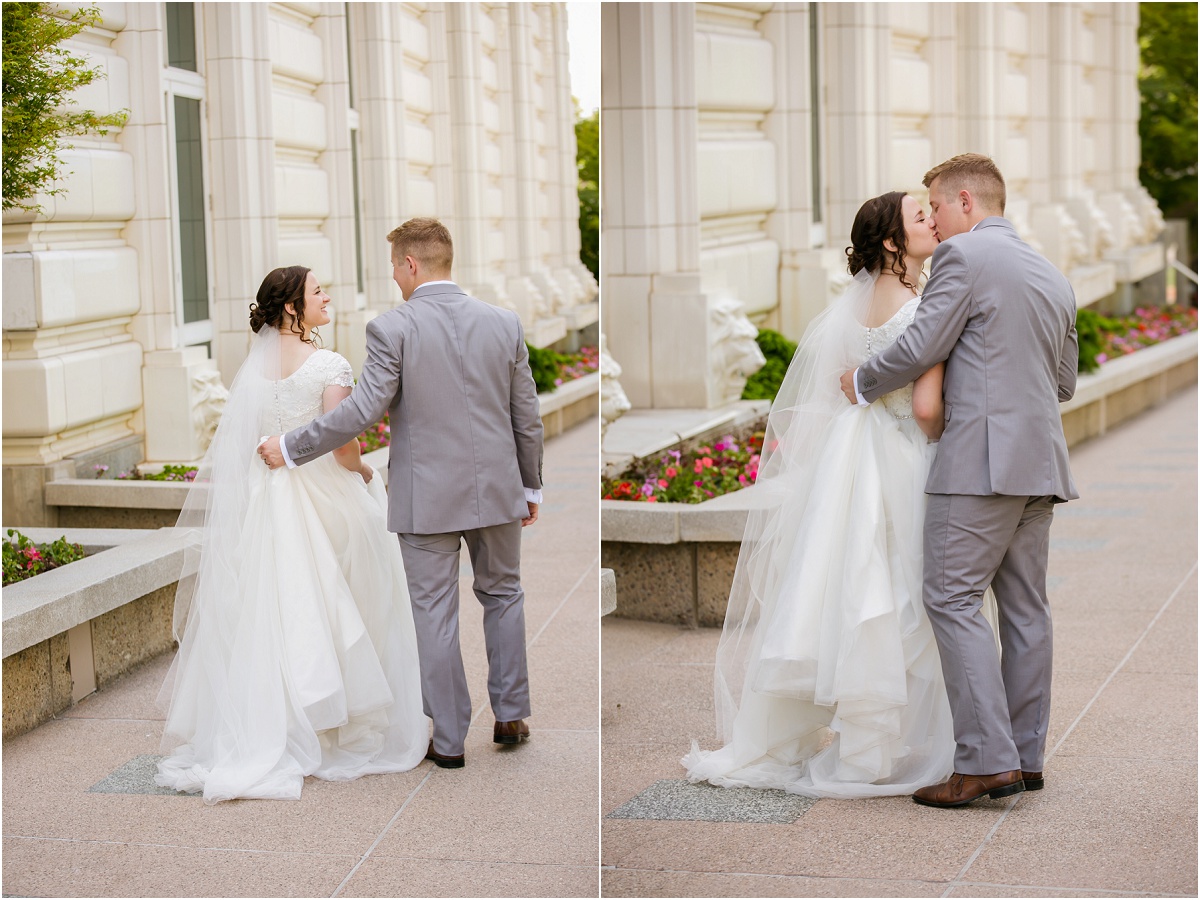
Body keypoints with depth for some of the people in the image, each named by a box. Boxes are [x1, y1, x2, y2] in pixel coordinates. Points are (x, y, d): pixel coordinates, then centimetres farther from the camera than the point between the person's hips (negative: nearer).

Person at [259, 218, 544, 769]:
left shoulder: (393, 329, -12)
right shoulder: (504, 323, 1)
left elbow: (362, 411, -15)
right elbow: (527, 417, 6)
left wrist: (290, 449, -5)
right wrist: (530, 486, 18)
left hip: (427, 497, -3)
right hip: (496, 490, 4)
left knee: (435, 614, 6)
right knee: (502, 595, 20)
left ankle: (449, 740, 11)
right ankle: (510, 717, 25)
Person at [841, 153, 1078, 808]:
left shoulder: (963, 255, -6)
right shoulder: (1054, 276, 19)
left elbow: (920, 349, -10)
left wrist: (861, 382, 7)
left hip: (982, 458, -8)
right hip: (1042, 462, 8)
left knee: (953, 600, -7)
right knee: (1025, 608, 10)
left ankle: (986, 761, -13)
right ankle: (1025, 758, 13)